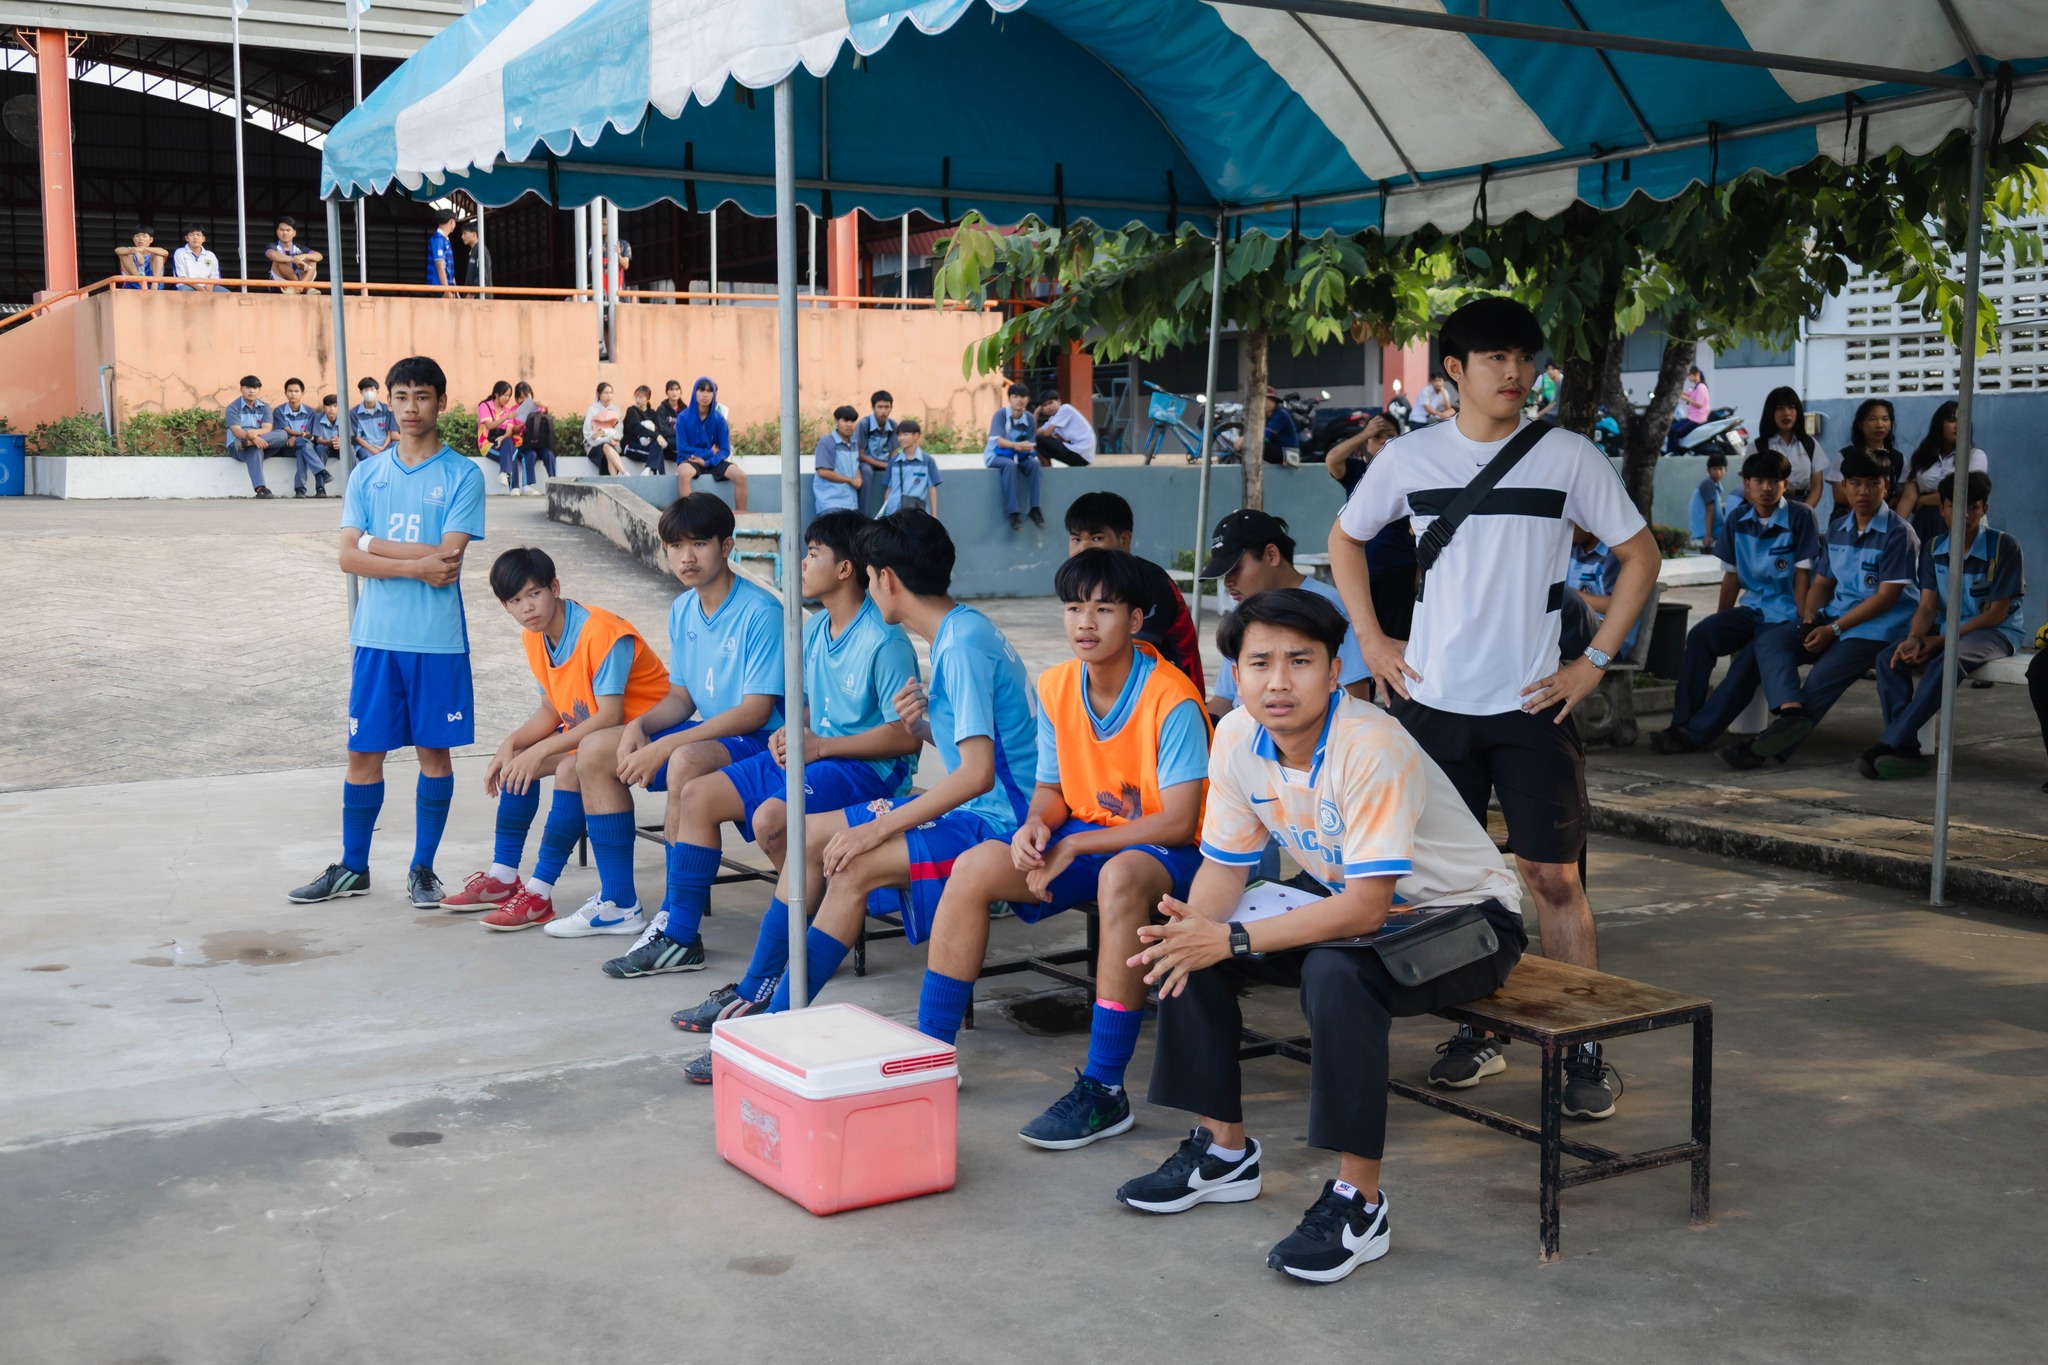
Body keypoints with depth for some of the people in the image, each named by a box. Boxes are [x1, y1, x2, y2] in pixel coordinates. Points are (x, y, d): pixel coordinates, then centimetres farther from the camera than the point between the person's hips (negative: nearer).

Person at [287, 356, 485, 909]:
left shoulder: (462, 475, -2)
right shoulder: (367, 474, 7)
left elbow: (449, 556, -14)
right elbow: (349, 557, -2)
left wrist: (377, 544, -8)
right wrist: (415, 565, -15)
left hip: (438, 638, -3)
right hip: (376, 635, 3)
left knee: (434, 751, 5)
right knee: (364, 752, 7)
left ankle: (423, 868, 17)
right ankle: (352, 868, 21)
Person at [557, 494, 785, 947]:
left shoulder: (759, 612, -18)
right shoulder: (683, 610, 9)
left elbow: (756, 711, -22)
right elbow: (682, 696, 16)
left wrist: (664, 746, -24)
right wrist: (640, 726, -7)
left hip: (758, 740, -9)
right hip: (707, 734, 10)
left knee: (686, 762, -38)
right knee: (595, 750, 5)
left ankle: (678, 935, -34)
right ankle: (618, 904, 14)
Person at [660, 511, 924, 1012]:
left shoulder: (884, 641, -18)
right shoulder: (815, 628, 10)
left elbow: (907, 735, -21)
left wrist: (819, 745, -20)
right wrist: (791, 732, -2)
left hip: (868, 767, -10)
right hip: (812, 754, 10)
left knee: (770, 818, -34)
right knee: (698, 796, 5)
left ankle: (758, 988, -26)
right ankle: (678, 935, 14)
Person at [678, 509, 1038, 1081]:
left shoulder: (963, 643, -20)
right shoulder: (959, 632, 11)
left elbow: (977, 772, -28)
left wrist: (880, 827, -25)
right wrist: (927, 720, 1)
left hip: (997, 820, -11)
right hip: (971, 806, 11)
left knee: (856, 869, -28)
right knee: (808, 835, 8)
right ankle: (757, 996, 11)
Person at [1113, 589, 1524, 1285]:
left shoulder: (1373, 746, -32)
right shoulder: (1237, 738, -10)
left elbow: (1366, 907, -34)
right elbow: (1226, 865, -1)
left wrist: (1234, 939, -37)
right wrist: (1194, 926, -24)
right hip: (1350, 902, 7)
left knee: (1336, 972, -36)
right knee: (1186, 948, -6)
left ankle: (1358, 1202, -22)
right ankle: (1225, 1150, 9)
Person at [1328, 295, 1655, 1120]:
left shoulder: (1569, 458, -2)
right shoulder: (1411, 459, 3)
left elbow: (1640, 555, 6)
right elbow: (1344, 539, 17)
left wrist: (1595, 659, -1)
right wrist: (1371, 640, 8)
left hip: (1532, 705, -2)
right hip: (1433, 702, 2)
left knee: (1553, 876, -2)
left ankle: (1585, 1051, 8)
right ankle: (1476, 1032, 24)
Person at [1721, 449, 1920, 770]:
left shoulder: (1898, 533, -8)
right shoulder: (1837, 529, 15)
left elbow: (1886, 596, -13)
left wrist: (1833, 629, -15)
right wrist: (1810, 619, -2)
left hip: (1879, 625, -7)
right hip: (1834, 615, 8)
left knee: (1822, 679, -25)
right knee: (1769, 640, -14)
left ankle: (1764, 749, -29)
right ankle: (1791, 710, -41)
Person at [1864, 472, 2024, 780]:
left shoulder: (2004, 547, -11)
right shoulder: (1933, 549, 5)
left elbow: (1996, 613, -13)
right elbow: (1927, 606, -1)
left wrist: (1940, 641, -19)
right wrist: (1914, 638, -24)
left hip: (1997, 632, -5)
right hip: (1946, 630, 5)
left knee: (1945, 664, -37)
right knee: (1889, 659, -22)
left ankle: (1887, 745, -39)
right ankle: (1907, 749, -31)